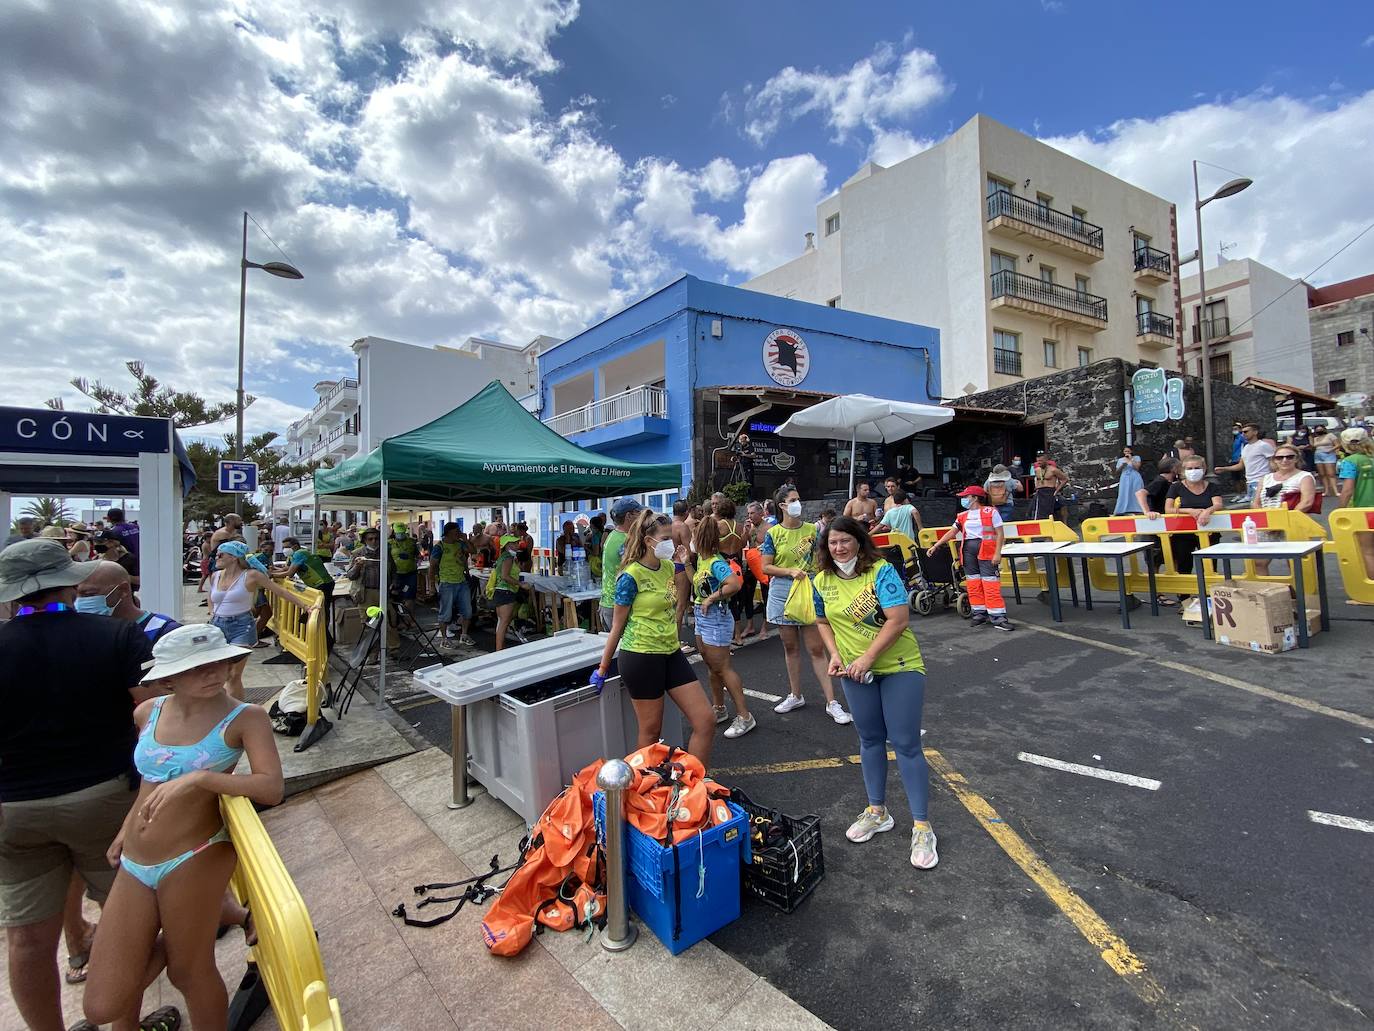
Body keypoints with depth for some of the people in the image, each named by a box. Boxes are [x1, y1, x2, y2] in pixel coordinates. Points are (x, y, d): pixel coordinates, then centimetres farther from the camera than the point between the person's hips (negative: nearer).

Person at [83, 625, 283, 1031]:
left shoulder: (245, 718, -14)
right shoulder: (148, 712, 3)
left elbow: (271, 788, -25)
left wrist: (200, 777, -33)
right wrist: (127, 827, 16)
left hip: (196, 860, -5)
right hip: (133, 865, 5)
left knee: (189, 973, 10)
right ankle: (167, 940, 37)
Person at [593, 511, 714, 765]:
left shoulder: (668, 567, 5)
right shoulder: (632, 575, -14)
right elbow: (617, 626, -6)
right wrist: (603, 668, -1)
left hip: (671, 653, 7)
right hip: (641, 657, -7)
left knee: (705, 722, 4)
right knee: (651, 731, 7)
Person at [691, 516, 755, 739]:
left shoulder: (716, 563, -22)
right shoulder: (702, 559, 5)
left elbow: (735, 584, -37)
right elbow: (697, 583, 15)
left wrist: (712, 598, -26)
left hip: (715, 618, -9)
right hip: (703, 618, 9)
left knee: (722, 668, -2)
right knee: (712, 666, 19)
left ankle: (744, 716, 7)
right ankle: (718, 708, 34)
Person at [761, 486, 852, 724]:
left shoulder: (812, 530, 2)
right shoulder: (773, 533, -1)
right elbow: (766, 567, -3)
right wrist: (790, 571, -16)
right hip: (782, 592, 1)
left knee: (816, 648, -1)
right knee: (790, 647, 12)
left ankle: (832, 702, 5)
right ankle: (796, 696, 27)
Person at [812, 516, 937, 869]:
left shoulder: (881, 571, -18)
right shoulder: (822, 581, -2)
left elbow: (898, 619, -25)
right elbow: (823, 621, 11)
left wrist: (867, 658, -26)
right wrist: (835, 654, -5)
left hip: (899, 666, -4)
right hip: (854, 670, 5)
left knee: (906, 744, -1)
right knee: (870, 740, 16)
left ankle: (922, 827, 12)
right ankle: (877, 812, 33)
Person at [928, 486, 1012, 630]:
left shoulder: (991, 511, -1)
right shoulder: (963, 516, 14)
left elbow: (1000, 534, -4)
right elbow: (951, 532, 12)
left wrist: (997, 553, -13)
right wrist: (935, 546, 4)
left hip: (986, 550, -5)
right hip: (968, 549, 5)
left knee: (991, 585, -8)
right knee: (973, 584, 7)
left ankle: (998, 617, -4)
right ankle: (980, 613, 18)